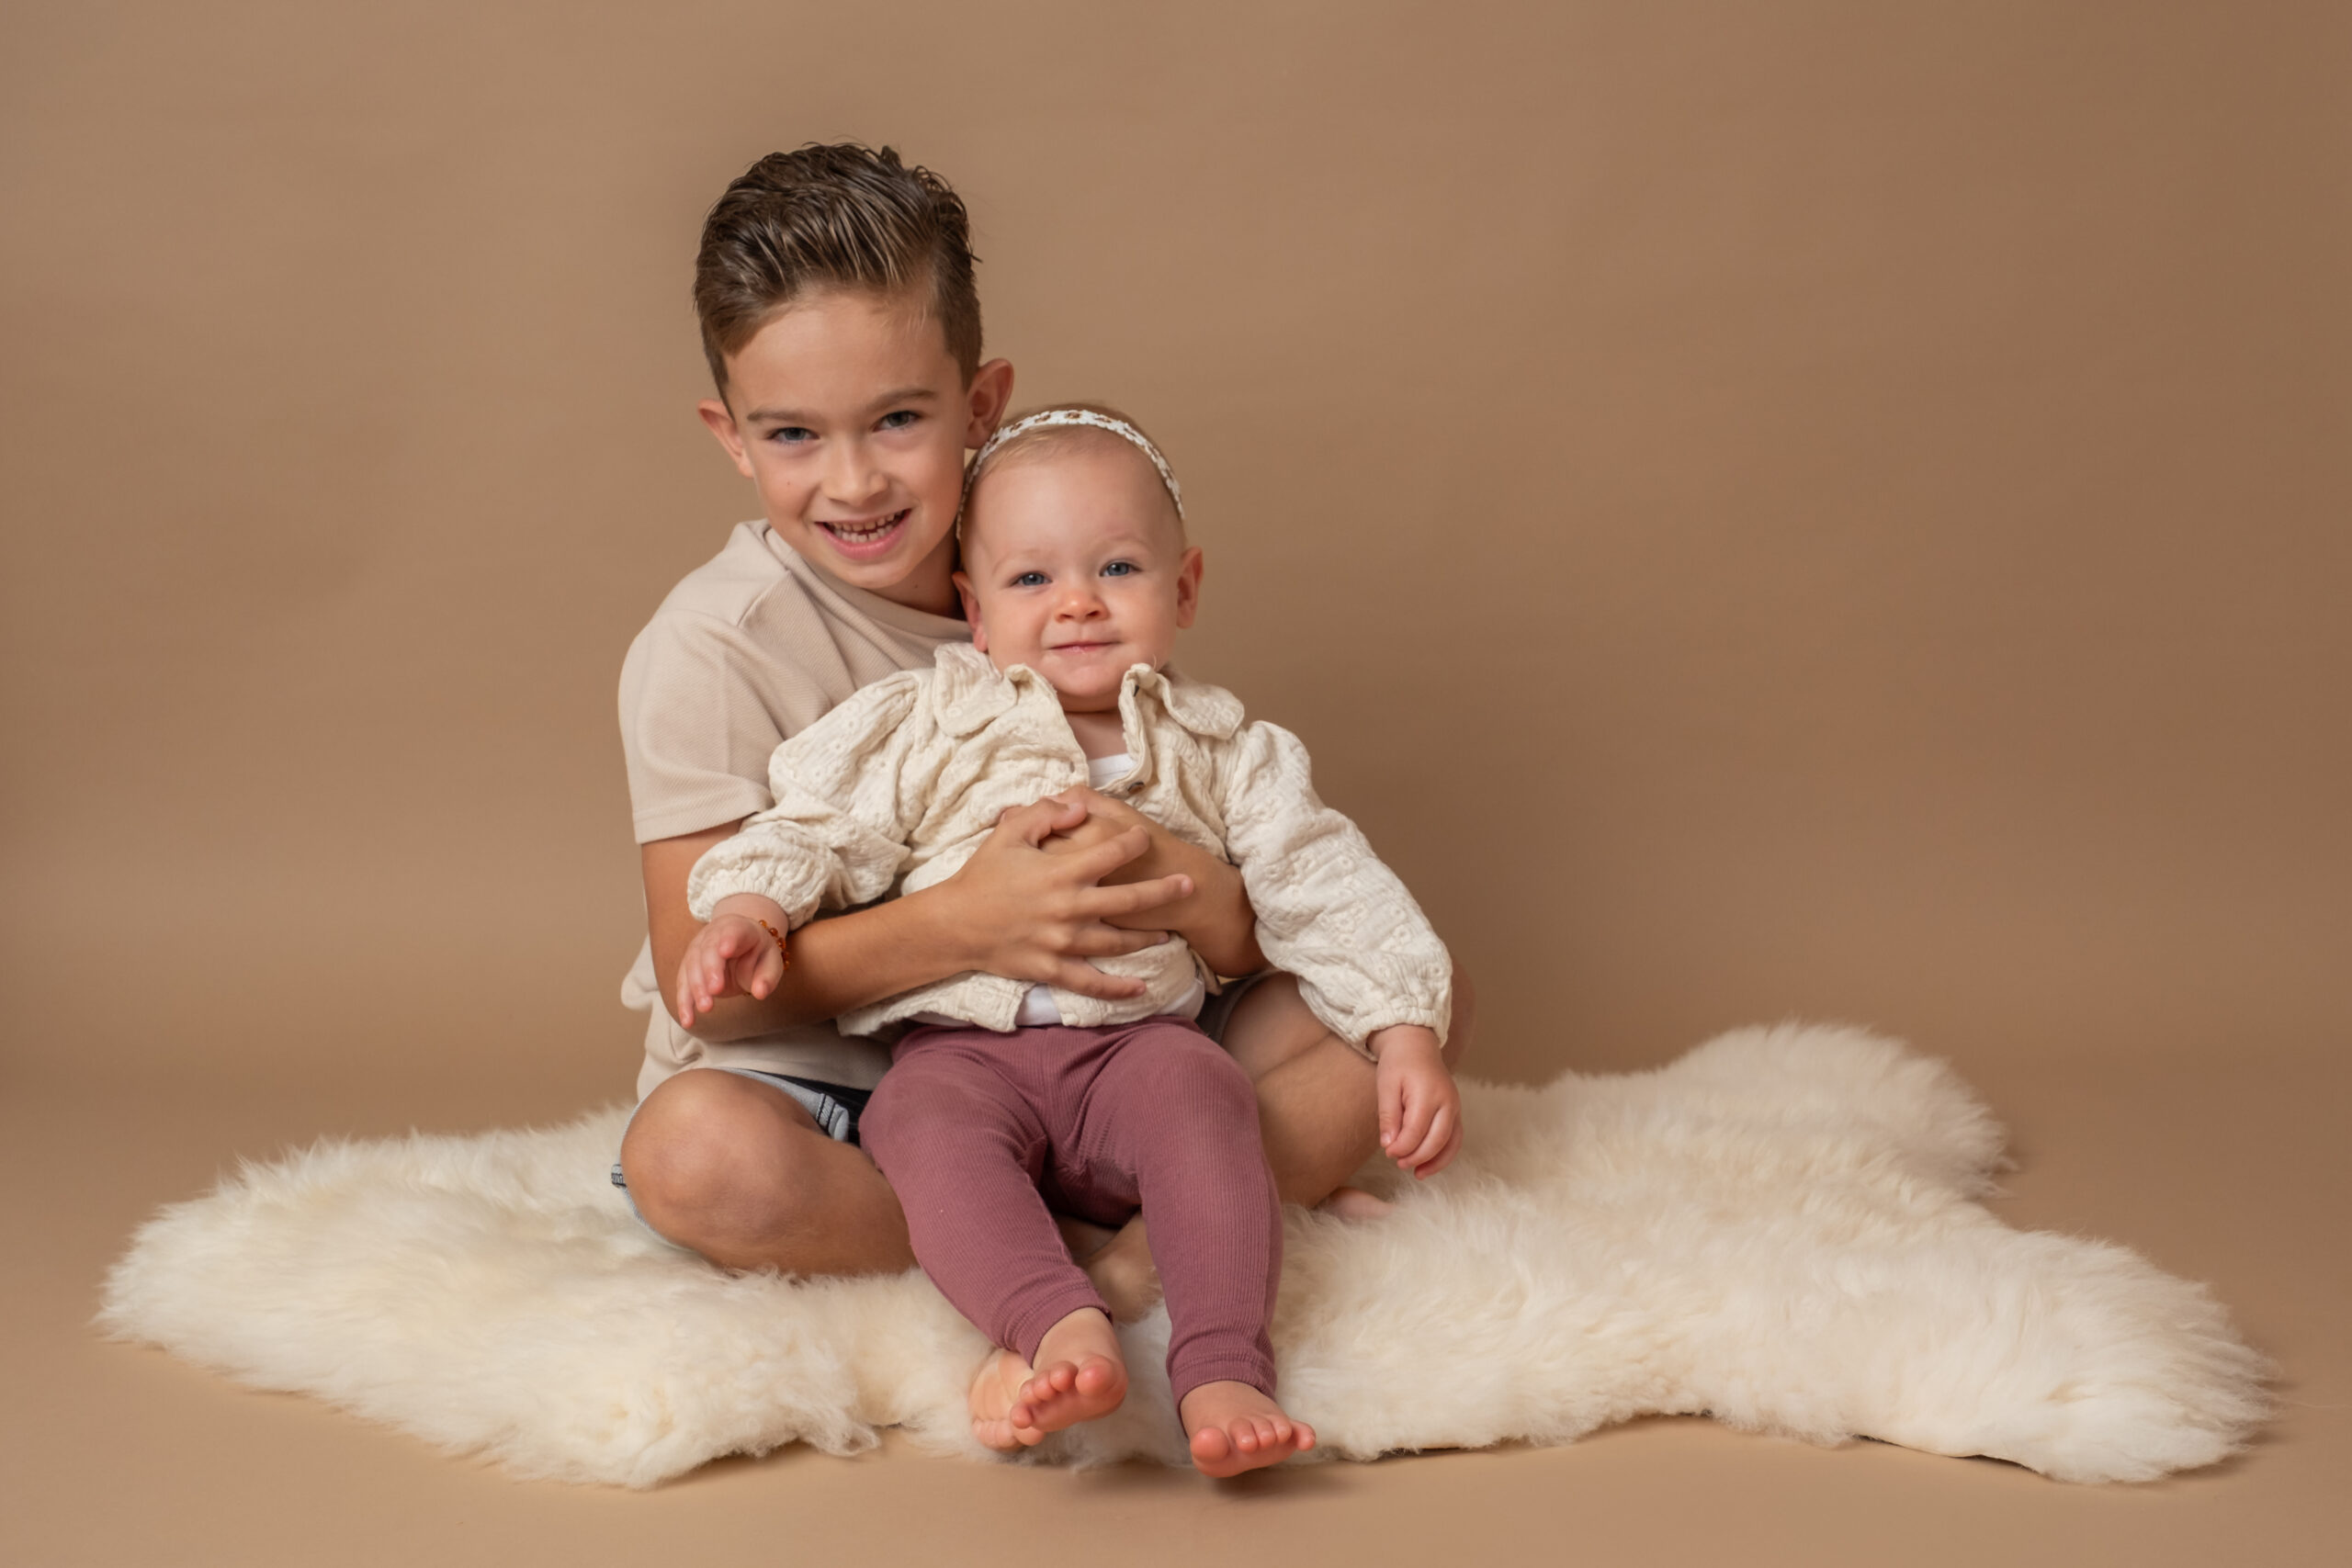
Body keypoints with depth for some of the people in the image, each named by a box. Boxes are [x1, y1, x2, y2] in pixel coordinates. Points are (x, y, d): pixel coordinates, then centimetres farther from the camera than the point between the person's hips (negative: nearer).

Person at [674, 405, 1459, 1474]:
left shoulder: (1221, 754, 14)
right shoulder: (921, 729, 10)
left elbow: (1326, 893, 11)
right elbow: (816, 829, 7)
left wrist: (1405, 1034, 1)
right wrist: (748, 909, -15)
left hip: (1139, 1036, 1)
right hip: (960, 1048, 0)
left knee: (1200, 1090, -32)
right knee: (924, 1127, -33)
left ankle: (1223, 1366, -41)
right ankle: (1063, 1331, -51)